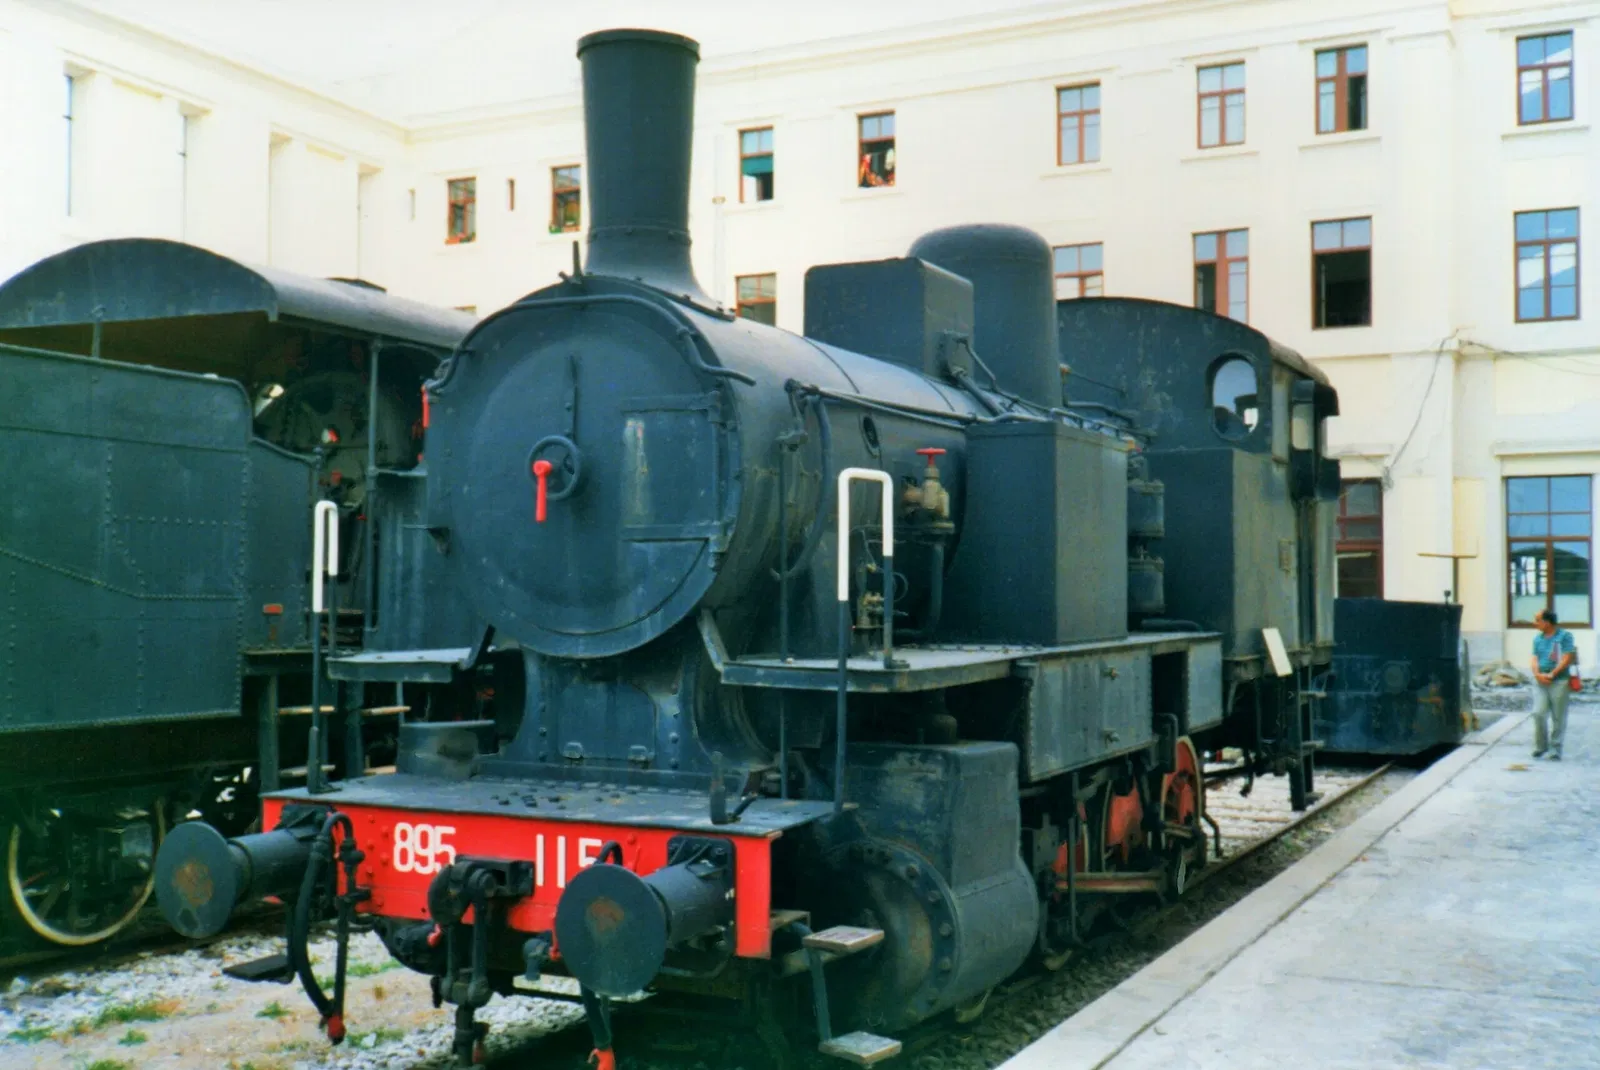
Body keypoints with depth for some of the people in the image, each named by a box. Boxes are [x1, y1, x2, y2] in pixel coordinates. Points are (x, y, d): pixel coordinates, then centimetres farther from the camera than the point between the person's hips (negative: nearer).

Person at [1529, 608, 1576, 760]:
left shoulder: (1565, 636, -2)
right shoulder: (1538, 638, 13)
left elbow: (1567, 659, -8)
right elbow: (1535, 659, 10)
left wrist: (1551, 674, -15)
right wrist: (1538, 674, -10)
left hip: (1559, 681, -4)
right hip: (1540, 682, 4)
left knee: (1558, 717, 1)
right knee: (1538, 713, -8)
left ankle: (1555, 749, 10)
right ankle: (1541, 746, 7)